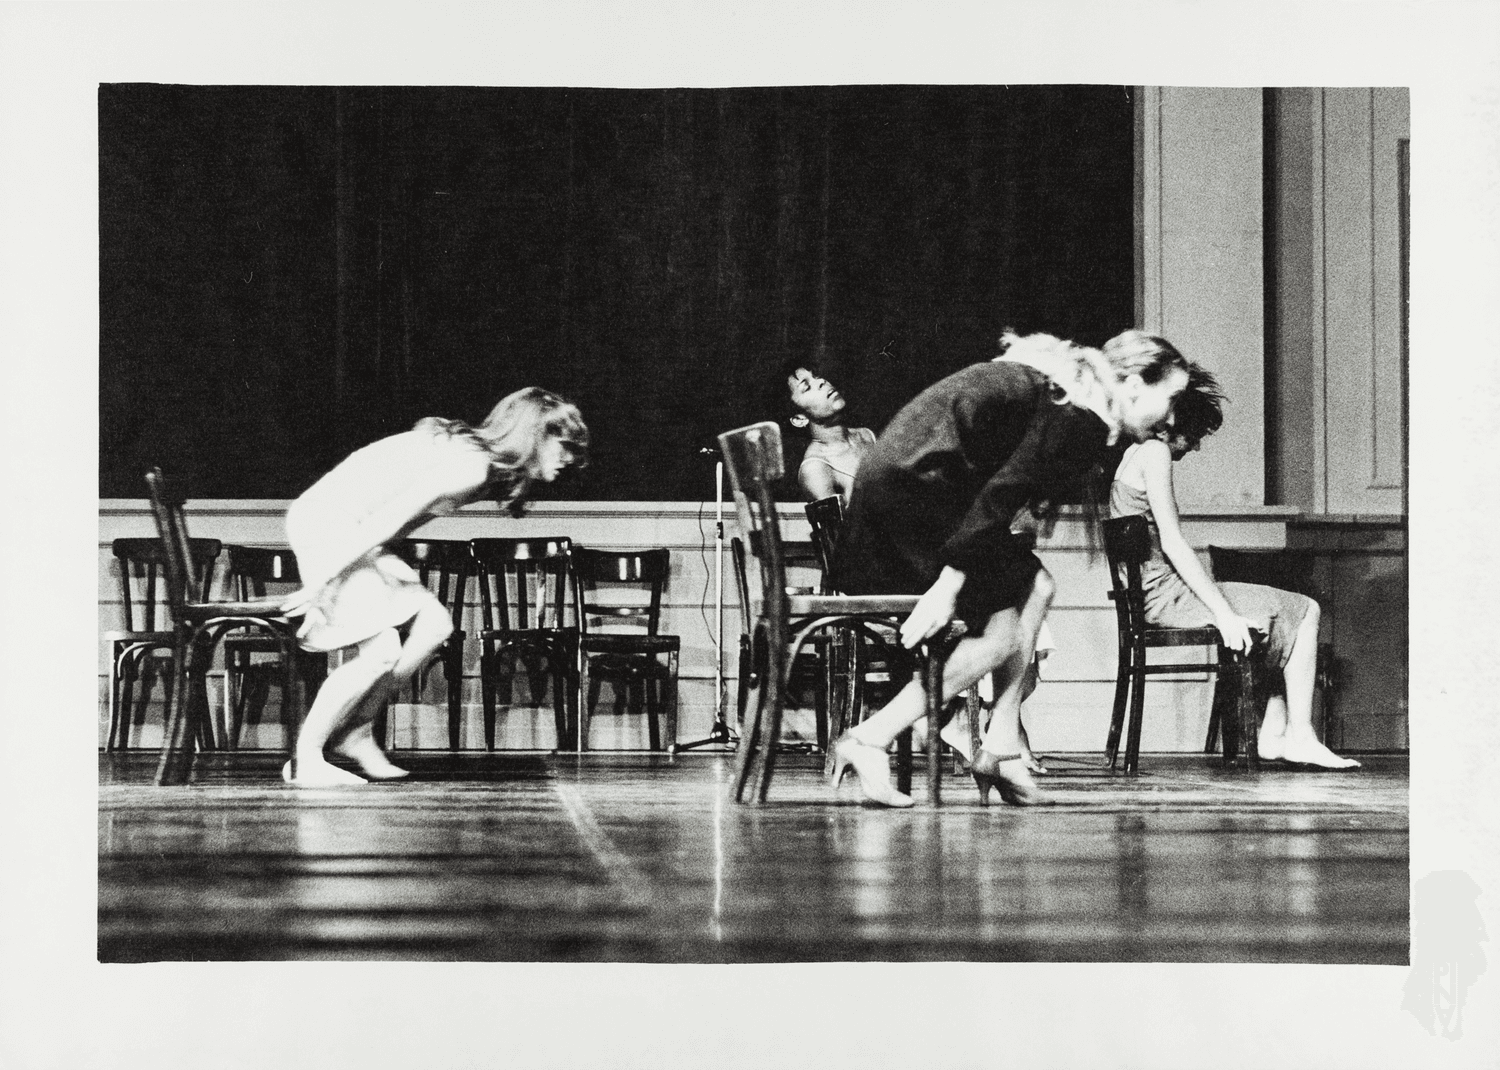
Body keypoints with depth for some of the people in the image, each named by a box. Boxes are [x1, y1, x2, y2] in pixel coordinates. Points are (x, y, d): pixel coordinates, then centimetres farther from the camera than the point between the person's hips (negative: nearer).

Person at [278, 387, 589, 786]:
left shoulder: (467, 451, 12)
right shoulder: (472, 467, -18)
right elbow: (390, 517, -24)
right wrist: (323, 582, -24)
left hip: (346, 531, 10)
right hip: (326, 526, -10)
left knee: (433, 623, 5)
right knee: (381, 651, -14)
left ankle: (355, 730, 11)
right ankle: (305, 760, -5)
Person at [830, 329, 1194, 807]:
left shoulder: (1065, 381, 19)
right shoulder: (1081, 418, -12)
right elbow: (1003, 494, -20)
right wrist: (949, 584, -24)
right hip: (914, 486, -10)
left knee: (1035, 588, 11)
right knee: (998, 634, -7)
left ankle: (1001, 749, 9)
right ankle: (867, 740, -9)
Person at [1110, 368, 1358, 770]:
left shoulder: (1132, 453, 19)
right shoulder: (1155, 452, -11)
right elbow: (1172, 543, -19)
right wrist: (1224, 614, -20)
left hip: (1147, 593, 10)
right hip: (1164, 594, -10)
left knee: (1292, 612, 16)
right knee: (1303, 611, -4)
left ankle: (1273, 735, 6)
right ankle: (1299, 737, -4)